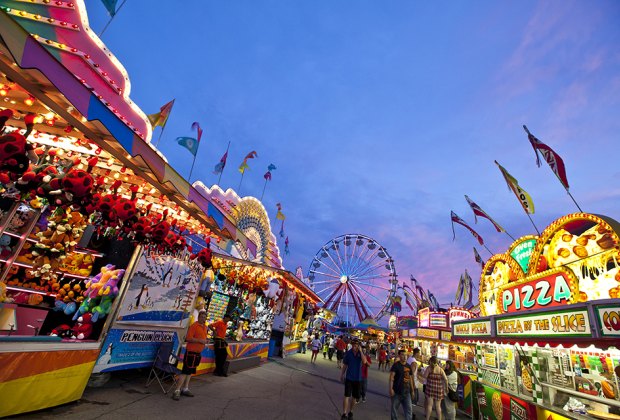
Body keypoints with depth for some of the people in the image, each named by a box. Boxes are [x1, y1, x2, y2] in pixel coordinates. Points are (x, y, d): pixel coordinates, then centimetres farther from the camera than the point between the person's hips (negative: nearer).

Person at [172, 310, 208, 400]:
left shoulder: (205, 327, 11)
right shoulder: (194, 326, -14)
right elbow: (188, 338, -21)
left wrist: (205, 341, 5)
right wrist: (200, 340, -23)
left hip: (198, 353, 8)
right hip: (191, 352, -8)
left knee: (190, 372, 15)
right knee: (185, 371, -6)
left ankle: (185, 389, 25)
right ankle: (177, 391, 2)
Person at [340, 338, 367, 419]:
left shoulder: (361, 353, -8)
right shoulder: (348, 353, -9)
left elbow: (364, 361, -27)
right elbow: (344, 365, 1)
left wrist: (360, 351, -28)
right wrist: (342, 375, 5)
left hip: (358, 378, 2)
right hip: (349, 378, -2)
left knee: (354, 397, 15)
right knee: (347, 395, -6)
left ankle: (350, 412, 33)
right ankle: (344, 413, 6)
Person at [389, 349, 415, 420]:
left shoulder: (409, 366, 7)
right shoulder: (396, 365, -11)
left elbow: (410, 379, 15)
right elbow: (391, 377, -16)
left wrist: (412, 391, 15)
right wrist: (391, 389, -24)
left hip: (406, 392, 5)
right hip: (397, 392, -4)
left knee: (409, 410, 4)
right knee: (394, 409, 9)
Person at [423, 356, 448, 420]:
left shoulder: (429, 368, -7)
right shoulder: (441, 369, -1)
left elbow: (425, 376, -4)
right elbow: (446, 379, -8)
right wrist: (446, 388, 3)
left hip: (430, 388, -2)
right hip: (438, 389, 2)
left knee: (429, 404, 6)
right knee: (438, 406, 14)